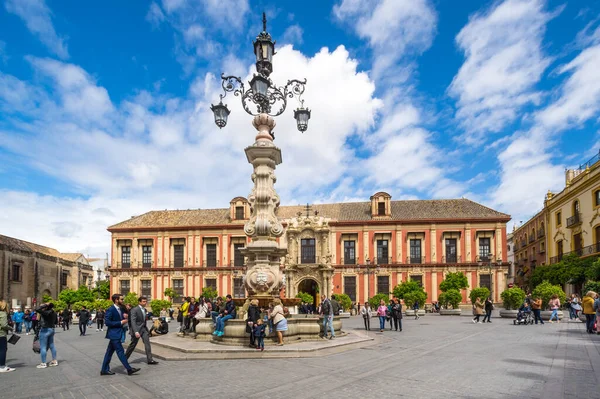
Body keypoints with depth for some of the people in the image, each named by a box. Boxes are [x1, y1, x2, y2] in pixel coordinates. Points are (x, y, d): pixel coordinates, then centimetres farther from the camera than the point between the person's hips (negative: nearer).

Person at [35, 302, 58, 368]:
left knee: (43, 347, 0)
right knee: (51, 345, 16)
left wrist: (44, 305, -21)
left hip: (45, 330, -9)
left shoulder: (46, 313, -21)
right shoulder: (54, 313, 4)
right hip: (51, 329, 9)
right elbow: (55, 322, 15)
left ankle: (43, 363, 5)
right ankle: (54, 361, 22)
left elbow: (37, 309, -30)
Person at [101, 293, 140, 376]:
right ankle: (129, 369, -4)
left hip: (117, 333, 9)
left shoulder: (121, 309, 10)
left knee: (110, 351, 14)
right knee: (120, 351, -6)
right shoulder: (110, 310, -16)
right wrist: (120, 322, -20)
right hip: (114, 334, -9)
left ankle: (104, 370, 21)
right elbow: (107, 322, -21)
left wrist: (125, 317, -2)